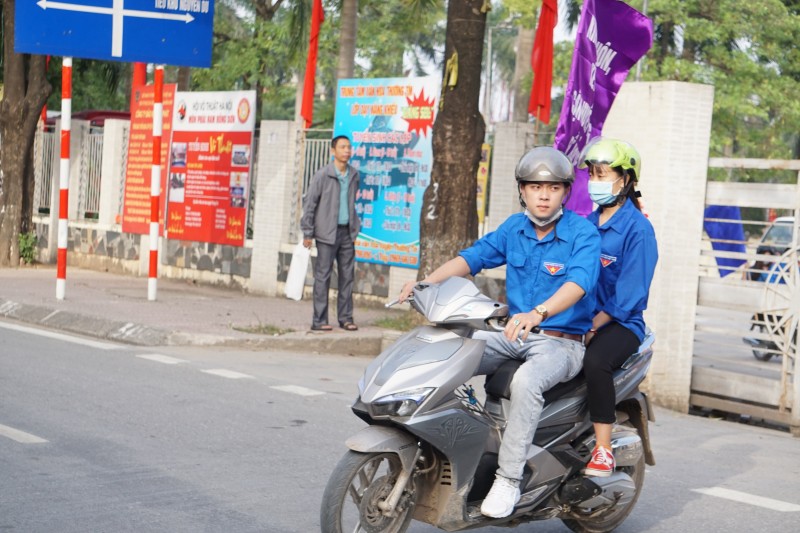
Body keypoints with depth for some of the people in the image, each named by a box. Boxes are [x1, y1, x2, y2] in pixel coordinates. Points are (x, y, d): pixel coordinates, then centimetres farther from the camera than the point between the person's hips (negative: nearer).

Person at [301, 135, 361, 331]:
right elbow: (309, 203, -5)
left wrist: (355, 228, 15)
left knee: (348, 275, 7)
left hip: (346, 232, 5)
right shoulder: (323, 175, -7)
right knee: (323, 276, -1)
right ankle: (319, 320, 2)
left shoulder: (353, 175, 8)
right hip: (327, 233, -5)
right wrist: (307, 233, -7)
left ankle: (345, 318, 14)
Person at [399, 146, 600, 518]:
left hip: (562, 341, -6)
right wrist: (425, 282, -11)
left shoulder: (583, 233, -13)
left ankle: (508, 479, -29)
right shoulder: (514, 228, 7)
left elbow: (579, 281, -30)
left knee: (526, 382, -37)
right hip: (514, 334, 6)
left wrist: (536, 314, -47)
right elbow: (473, 256, 6)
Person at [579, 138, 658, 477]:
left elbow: (629, 293, -13)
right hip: (579, 318, 7)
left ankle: (603, 449, -28)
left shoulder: (638, 229, -7)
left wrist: (591, 328, -20)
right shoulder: (587, 223, 14)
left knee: (595, 360, -36)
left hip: (620, 323, -7)